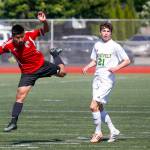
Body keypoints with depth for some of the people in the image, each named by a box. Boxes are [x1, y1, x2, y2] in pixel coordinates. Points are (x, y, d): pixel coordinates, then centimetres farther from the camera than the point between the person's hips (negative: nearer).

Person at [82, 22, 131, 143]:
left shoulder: (115, 46, -6)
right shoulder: (97, 45, 12)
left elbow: (127, 61, -3)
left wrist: (116, 67, -18)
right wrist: (87, 67, 4)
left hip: (107, 79, -7)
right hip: (97, 78, 7)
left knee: (94, 106, -14)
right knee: (100, 108, 9)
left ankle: (98, 132, -1)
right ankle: (113, 131, 22)